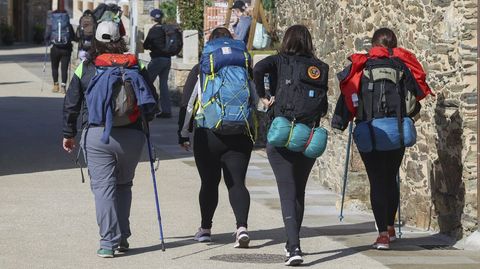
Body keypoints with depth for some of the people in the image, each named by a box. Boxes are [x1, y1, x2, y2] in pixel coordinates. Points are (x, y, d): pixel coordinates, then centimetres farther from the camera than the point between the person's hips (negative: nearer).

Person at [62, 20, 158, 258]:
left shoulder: (85, 68, 2)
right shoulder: (136, 67, 5)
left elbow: (71, 104, 5)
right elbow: (152, 102, 7)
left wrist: (69, 134, 15)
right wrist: (143, 121, 26)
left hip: (97, 135, -2)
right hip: (131, 137, 2)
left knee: (103, 186, -1)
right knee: (123, 185, 17)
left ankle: (109, 241, -9)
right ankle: (122, 237, 17)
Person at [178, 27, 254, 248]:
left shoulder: (200, 71, 1)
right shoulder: (245, 70, 7)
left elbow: (187, 104, 1)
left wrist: (183, 133, 9)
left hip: (208, 136, -1)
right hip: (240, 136, 1)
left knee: (209, 182, 12)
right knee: (237, 182, 1)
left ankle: (205, 229, 21)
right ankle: (242, 226, -18)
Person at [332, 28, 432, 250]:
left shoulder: (361, 67, 2)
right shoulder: (403, 67, 5)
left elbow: (348, 95, -2)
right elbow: (417, 92, 3)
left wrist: (341, 123, 8)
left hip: (368, 132, -2)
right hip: (397, 132, 2)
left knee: (377, 181, 1)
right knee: (391, 178, 18)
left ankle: (383, 234, -6)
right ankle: (390, 227, 30)